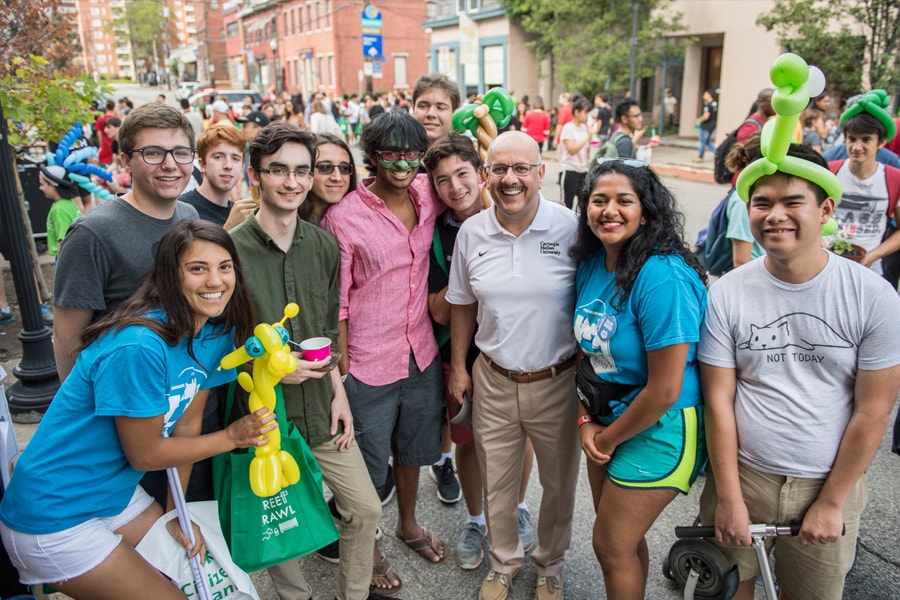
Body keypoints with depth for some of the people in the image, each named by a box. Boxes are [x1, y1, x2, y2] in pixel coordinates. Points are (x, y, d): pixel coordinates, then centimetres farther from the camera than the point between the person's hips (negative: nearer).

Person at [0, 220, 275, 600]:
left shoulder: (217, 332, -5)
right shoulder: (139, 347, -30)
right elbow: (145, 454, -20)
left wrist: (175, 511, 5)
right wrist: (232, 437, -14)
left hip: (116, 495, 8)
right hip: (54, 517, -7)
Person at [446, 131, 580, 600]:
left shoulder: (571, 228, -12)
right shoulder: (471, 232, -2)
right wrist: (458, 367, 10)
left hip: (556, 381, -2)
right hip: (494, 381, 2)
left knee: (559, 483, 17)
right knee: (497, 484, 17)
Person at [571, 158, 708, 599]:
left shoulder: (664, 278, -27)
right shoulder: (590, 263, -3)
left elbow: (664, 391, -24)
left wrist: (608, 439, -10)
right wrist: (587, 421, -1)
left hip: (659, 430, -7)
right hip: (608, 418, 7)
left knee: (612, 546, 7)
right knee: (621, 537, 22)